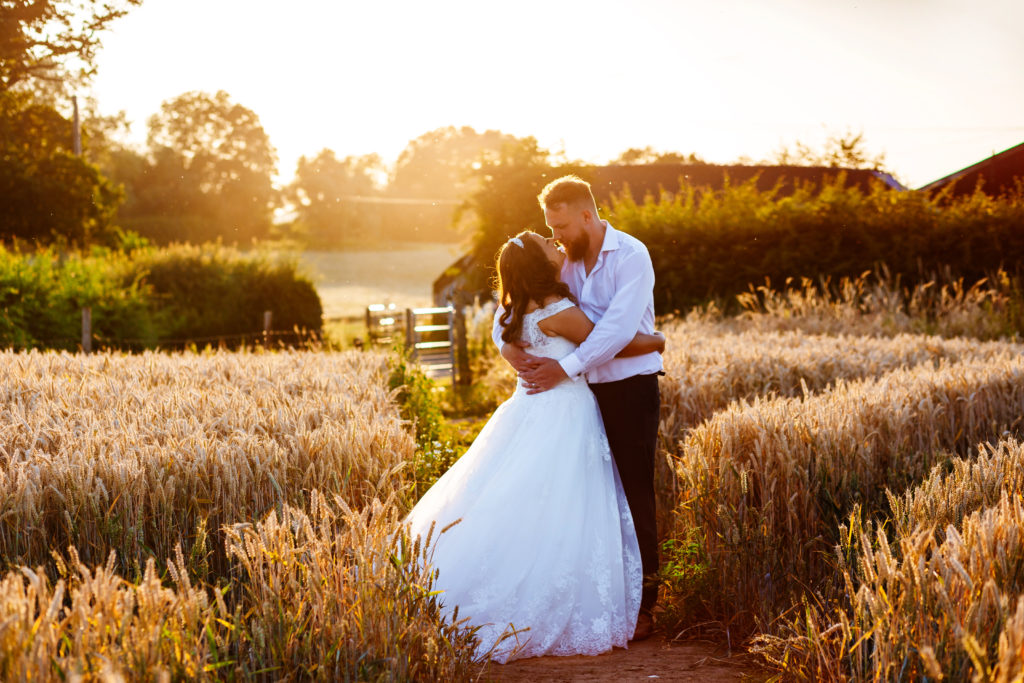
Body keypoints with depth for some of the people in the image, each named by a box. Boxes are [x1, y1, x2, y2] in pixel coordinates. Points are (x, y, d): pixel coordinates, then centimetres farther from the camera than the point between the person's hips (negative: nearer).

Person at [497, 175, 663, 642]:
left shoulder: (631, 257, -12)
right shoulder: (563, 262, 7)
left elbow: (618, 328, -23)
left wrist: (564, 368, -25)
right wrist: (507, 343, -10)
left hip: (631, 389, -6)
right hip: (587, 392, 6)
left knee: (633, 495, -3)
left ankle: (642, 607, 5)